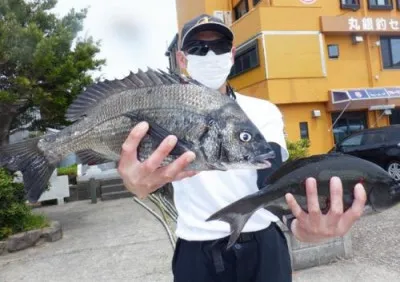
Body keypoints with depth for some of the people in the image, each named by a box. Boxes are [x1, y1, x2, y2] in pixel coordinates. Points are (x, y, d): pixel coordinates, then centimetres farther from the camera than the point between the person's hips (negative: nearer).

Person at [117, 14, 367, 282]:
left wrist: (298, 221, -40)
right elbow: (151, 162, -24)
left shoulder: (263, 112, -4)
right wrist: (139, 180, -49)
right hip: (197, 254, 0)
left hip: (263, 248, 1)